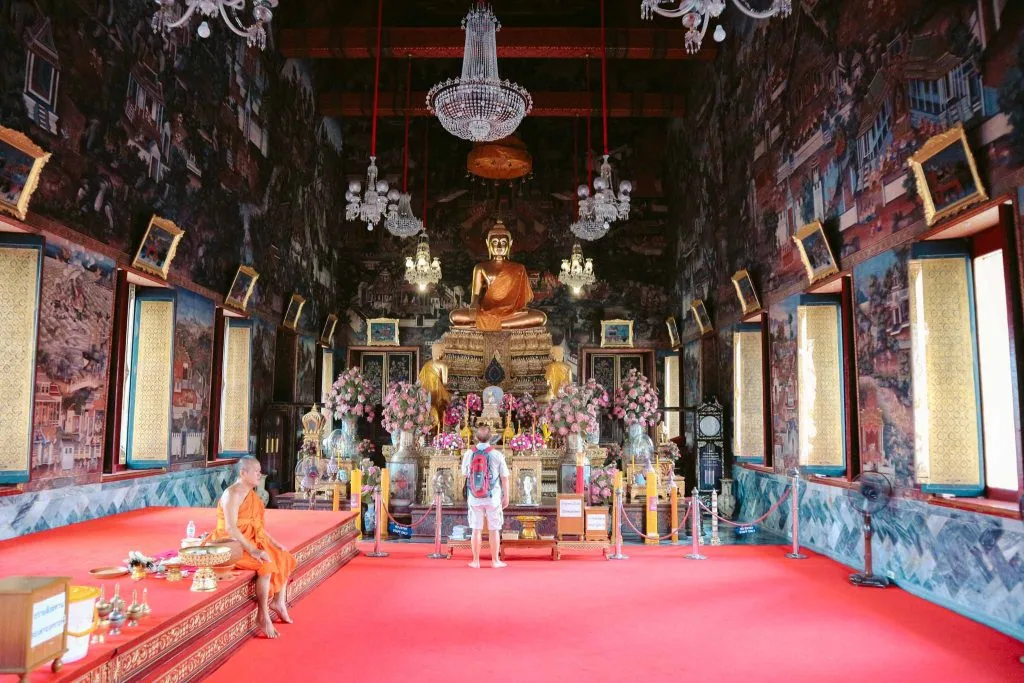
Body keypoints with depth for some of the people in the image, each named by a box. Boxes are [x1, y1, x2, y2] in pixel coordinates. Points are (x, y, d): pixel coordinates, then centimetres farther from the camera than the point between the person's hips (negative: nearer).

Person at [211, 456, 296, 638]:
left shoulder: (251, 493, 12)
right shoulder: (233, 494, -17)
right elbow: (230, 527, -26)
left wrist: (273, 542, 7)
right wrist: (251, 550, -31)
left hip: (252, 541, 10)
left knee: (285, 559, 1)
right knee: (267, 563, -29)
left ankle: (279, 602, 10)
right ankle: (263, 613, -18)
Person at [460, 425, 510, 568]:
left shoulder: (468, 453, -3)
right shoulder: (497, 454, -8)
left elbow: (464, 473, 10)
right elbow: (504, 477, -4)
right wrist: (506, 497, 5)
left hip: (475, 498, 2)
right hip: (493, 497, -1)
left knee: (476, 529, 9)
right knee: (494, 530, 8)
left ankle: (476, 561, 14)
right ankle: (495, 560, 15)